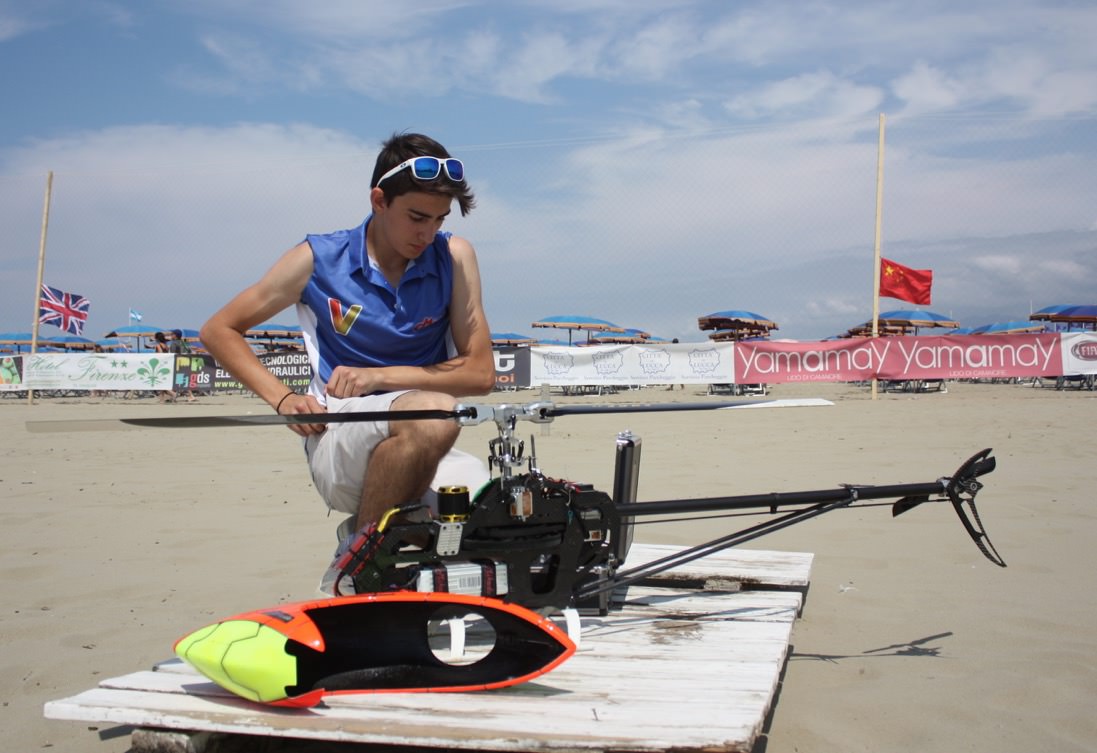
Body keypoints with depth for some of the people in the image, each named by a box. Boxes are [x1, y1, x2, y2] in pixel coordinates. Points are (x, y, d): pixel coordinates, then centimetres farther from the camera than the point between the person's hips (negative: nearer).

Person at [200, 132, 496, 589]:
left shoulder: (454, 257, 2)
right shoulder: (319, 260, 0)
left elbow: (480, 373, -1)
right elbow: (219, 331, 9)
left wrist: (378, 376, -10)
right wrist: (283, 398, -6)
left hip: (425, 460, 4)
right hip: (338, 444, -3)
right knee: (434, 413, -35)